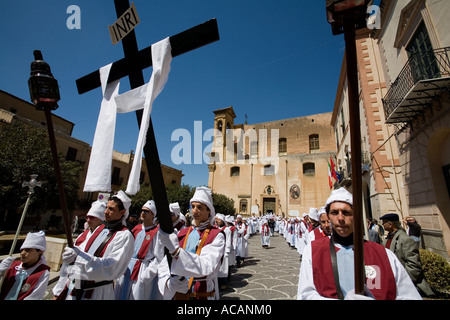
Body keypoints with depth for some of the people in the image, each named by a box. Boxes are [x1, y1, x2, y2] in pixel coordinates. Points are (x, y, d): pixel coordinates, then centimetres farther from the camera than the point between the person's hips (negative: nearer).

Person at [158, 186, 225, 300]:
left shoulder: (217, 236, -16)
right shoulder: (182, 233, 1)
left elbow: (207, 267, -30)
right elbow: (165, 264, 1)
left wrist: (176, 250, -39)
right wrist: (168, 281, -20)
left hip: (203, 295, -4)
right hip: (179, 294, 4)